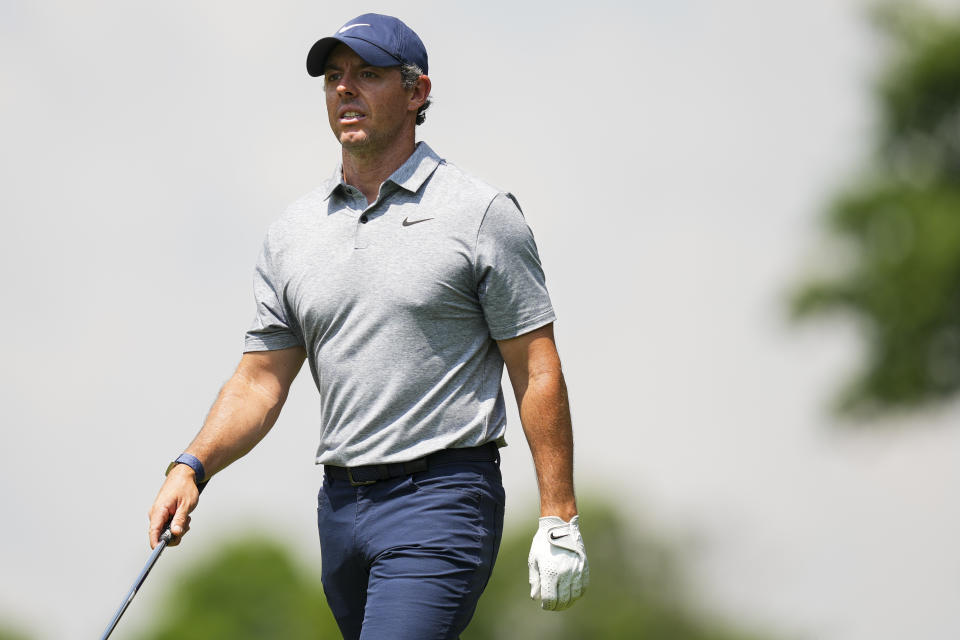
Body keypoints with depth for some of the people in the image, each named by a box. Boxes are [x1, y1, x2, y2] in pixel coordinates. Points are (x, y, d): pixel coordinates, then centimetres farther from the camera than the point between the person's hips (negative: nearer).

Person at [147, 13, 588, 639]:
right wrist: (192, 467, -6)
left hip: (442, 496, -6)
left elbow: (536, 370, -4)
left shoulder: (481, 213, -3)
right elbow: (261, 381, 12)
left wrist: (560, 521, -9)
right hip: (342, 504, 6)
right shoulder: (293, 233, 11)